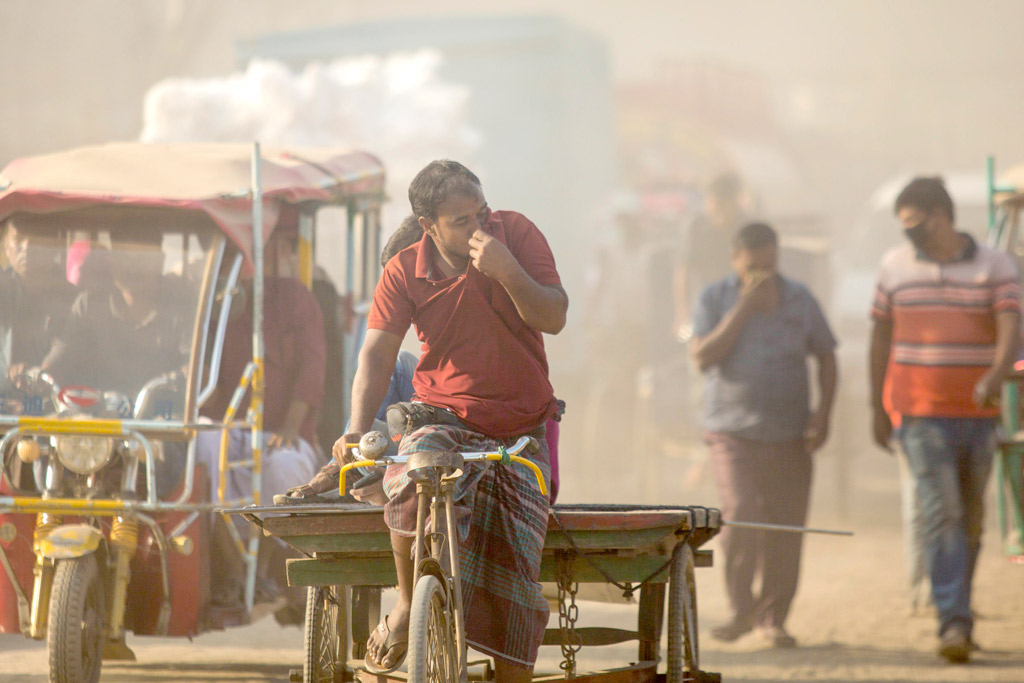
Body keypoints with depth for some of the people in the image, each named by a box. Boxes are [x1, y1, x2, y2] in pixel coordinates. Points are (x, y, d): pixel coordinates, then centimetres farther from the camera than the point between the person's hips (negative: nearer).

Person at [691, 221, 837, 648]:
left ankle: (773, 618, 14)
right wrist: (743, 310, -14)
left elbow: (826, 357, 13)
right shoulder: (715, 299, 2)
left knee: (785, 528, 1)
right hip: (733, 431, -2)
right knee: (741, 516, -18)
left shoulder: (799, 300, 7)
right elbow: (703, 357, -10)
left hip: (790, 435, 2)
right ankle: (741, 609, -2)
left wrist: (823, 412, 0)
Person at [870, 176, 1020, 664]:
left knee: (970, 521, 7)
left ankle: (958, 615, 20)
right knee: (941, 514, -14)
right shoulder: (894, 266, 8)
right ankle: (954, 623, -20)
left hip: (979, 414, 1)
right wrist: (877, 409, 12)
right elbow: (881, 337, 14)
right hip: (922, 416, -1)